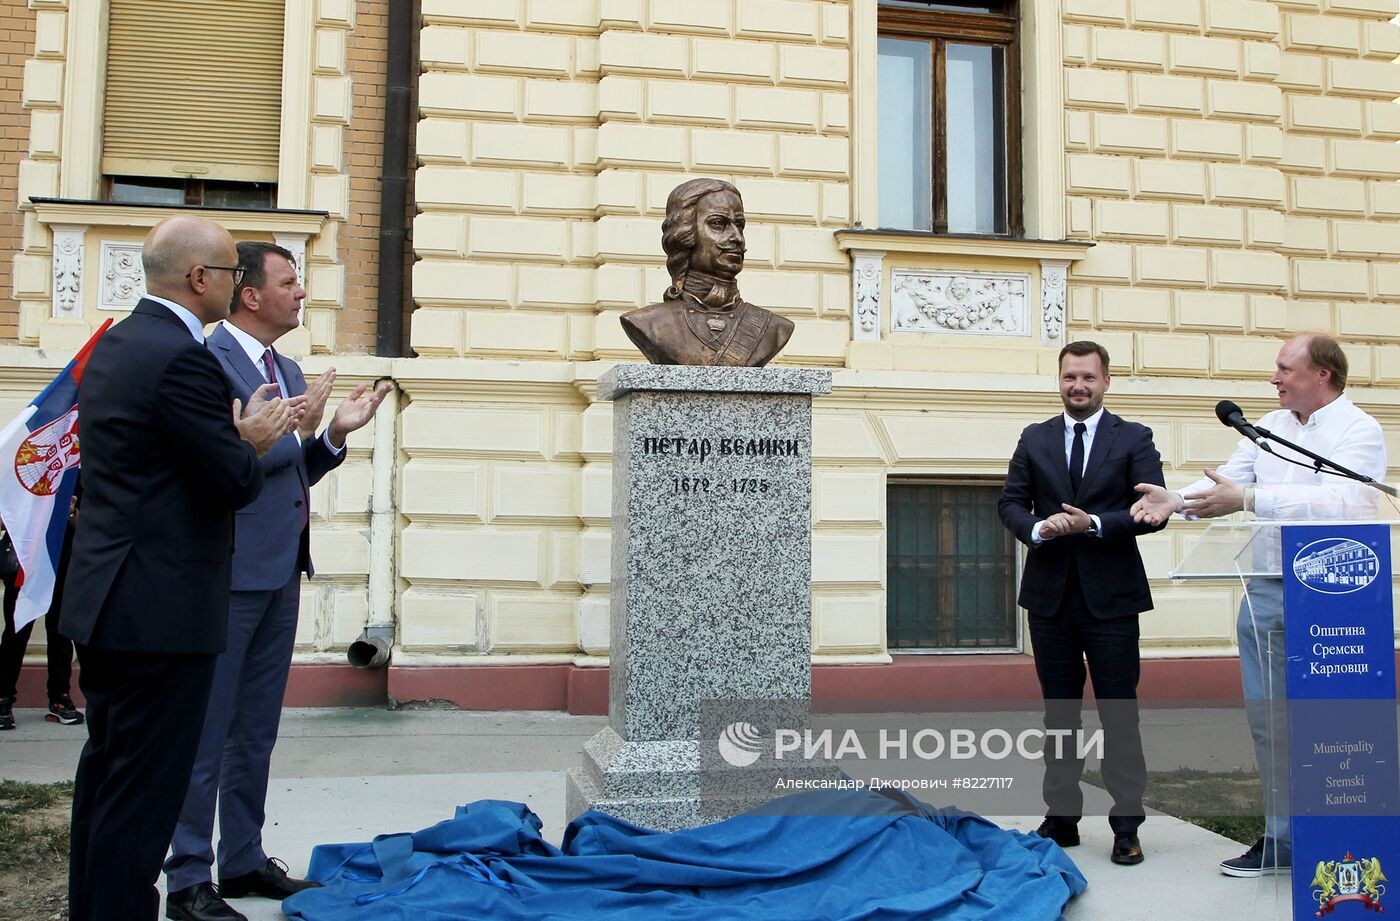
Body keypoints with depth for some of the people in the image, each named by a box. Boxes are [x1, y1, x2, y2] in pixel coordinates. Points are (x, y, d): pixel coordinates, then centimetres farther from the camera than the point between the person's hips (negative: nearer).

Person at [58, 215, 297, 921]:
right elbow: (236, 485, -18)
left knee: (104, 773, 20)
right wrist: (251, 443, 2)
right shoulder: (181, 358, -19)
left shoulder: (114, 345, 11)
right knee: (144, 790, 0)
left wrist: (236, 439, 7)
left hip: (104, 598, 10)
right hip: (162, 607, -10)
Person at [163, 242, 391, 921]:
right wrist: (292, 428, -13)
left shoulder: (288, 371, 15)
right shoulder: (208, 360, -12)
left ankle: (244, 862, 28)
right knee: (207, 731, 1)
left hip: (280, 572, 9)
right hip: (230, 572, -9)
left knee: (256, 730, 16)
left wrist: (335, 433, 4)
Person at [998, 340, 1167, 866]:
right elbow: (1011, 502, 7)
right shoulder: (1034, 440, 10)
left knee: (1119, 712, 1)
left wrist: (1094, 523, -18)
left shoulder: (1134, 440, 2)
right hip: (1050, 595, 3)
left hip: (1110, 597, -3)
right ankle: (1061, 818, 20)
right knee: (1059, 710, 10)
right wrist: (1036, 528, -13)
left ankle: (1126, 827, 10)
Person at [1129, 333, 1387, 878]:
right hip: (1267, 591, 6)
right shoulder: (1268, 428, 13)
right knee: (1268, 719, 9)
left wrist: (1248, 499, -29)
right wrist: (1176, 500, -14)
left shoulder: (1359, 431, -6)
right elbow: (1228, 482, 5)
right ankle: (1283, 838, 22)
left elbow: (1340, 501, -22)